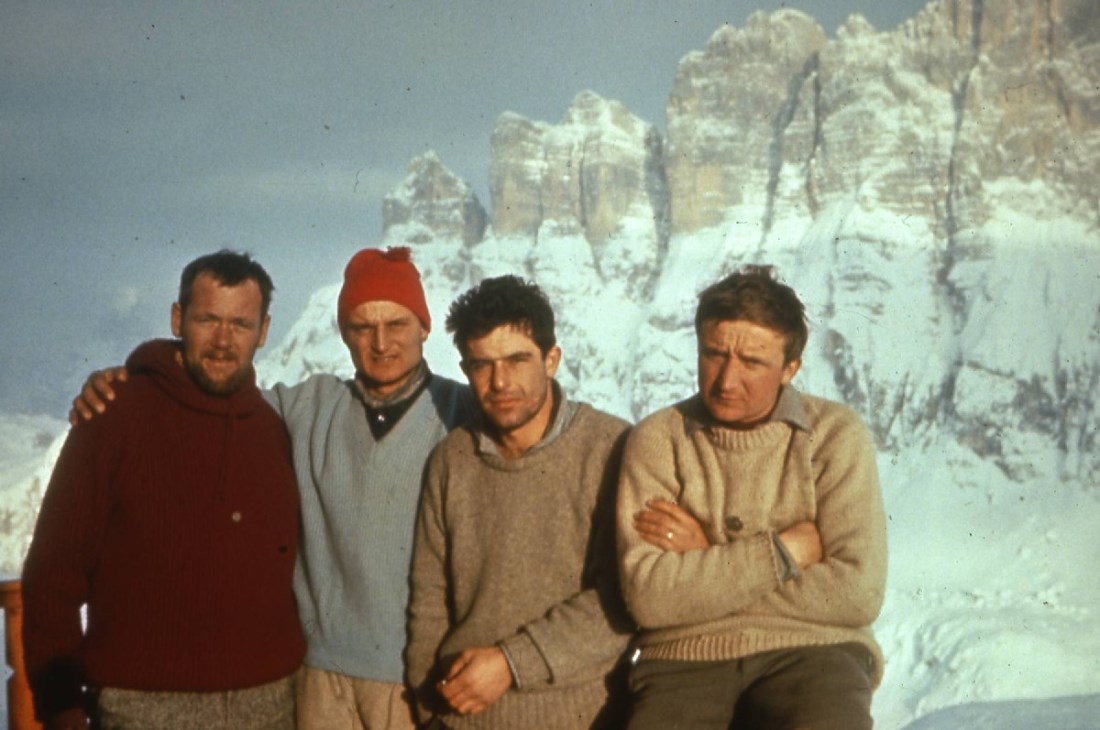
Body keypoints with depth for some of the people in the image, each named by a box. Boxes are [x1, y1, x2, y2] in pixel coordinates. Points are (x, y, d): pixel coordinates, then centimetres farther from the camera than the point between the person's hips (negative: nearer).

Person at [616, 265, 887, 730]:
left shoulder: (836, 436, 5)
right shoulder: (657, 441, 5)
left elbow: (858, 594, -7)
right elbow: (648, 595, -7)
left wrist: (705, 558, -4)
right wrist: (783, 551, -6)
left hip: (811, 653, 0)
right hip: (685, 658, 0)